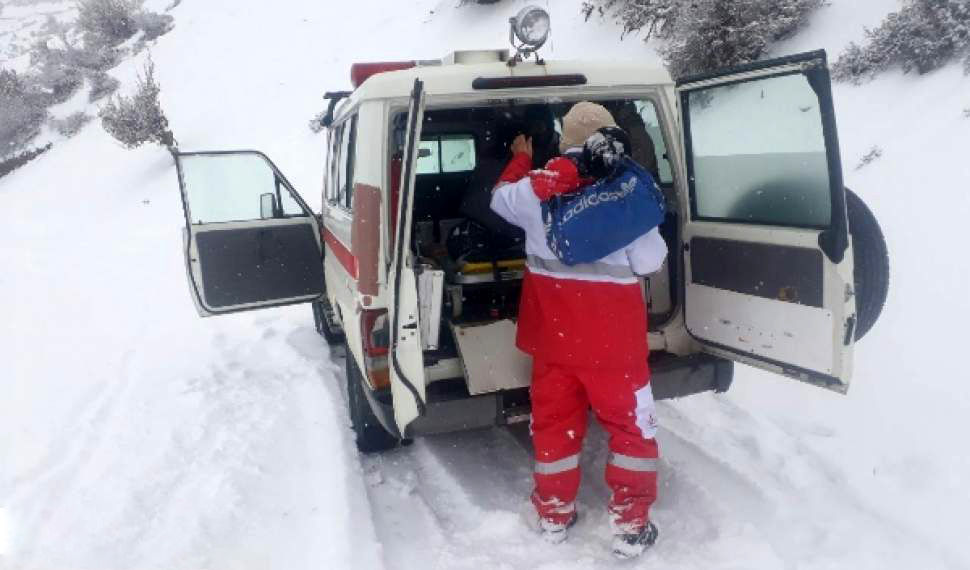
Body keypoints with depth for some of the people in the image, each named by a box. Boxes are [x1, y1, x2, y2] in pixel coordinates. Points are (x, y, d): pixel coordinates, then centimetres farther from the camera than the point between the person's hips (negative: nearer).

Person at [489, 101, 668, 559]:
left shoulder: (536, 185, -3)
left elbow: (501, 198, 19)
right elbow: (649, 260, -9)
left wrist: (520, 160, 35)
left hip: (553, 323, 3)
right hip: (612, 326, -3)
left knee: (554, 416, 16)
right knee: (629, 420, 11)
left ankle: (554, 515, 28)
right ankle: (630, 524, 16)